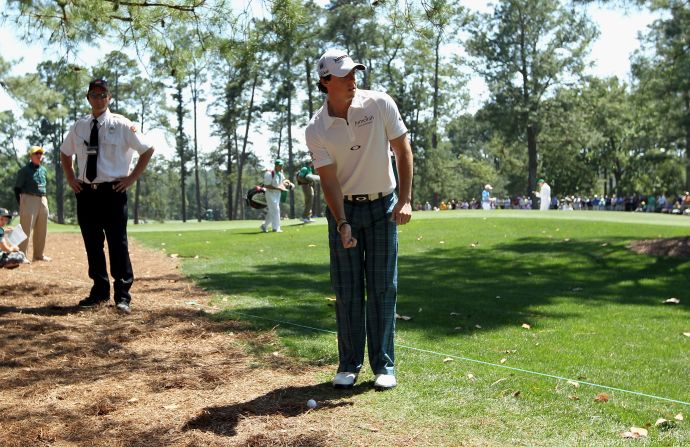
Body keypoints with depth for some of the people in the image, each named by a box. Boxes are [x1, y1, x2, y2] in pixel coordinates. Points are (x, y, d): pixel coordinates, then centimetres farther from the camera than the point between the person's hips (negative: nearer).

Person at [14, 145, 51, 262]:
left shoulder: (43, 170, 15)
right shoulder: (25, 170, -4)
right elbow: (17, 188, -4)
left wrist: (44, 200, 13)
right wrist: (21, 204, -10)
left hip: (43, 200, 7)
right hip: (29, 199, -7)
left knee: (42, 230, 10)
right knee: (26, 229, -9)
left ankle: (39, 254, 19)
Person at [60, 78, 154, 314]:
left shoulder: (122, 125, -4)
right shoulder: (79, 127, 8)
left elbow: (147, 150, 2)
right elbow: (65, 153, 25)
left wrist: (132, 178, -4)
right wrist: (70, 178, 12)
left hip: (112, 192, -4)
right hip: (85, 192, 5)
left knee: (117, 243, -5)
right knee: (92, 244, 10)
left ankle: (122, 296, 2)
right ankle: (99, 291, 22)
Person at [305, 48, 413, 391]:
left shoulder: (380, 104, -10)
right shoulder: (316, 129, -10)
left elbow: (403, 150, -4)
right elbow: (329, 180, -12)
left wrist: (405, 200, -12)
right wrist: (342, 224, -24)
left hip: (382, 207, 0)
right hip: (343, 209, 0)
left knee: (383, 288, 0)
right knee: (346, 290, 2)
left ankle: (384, 365, 9)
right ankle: (349, 364, 14)